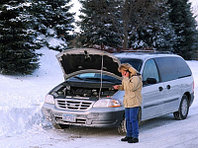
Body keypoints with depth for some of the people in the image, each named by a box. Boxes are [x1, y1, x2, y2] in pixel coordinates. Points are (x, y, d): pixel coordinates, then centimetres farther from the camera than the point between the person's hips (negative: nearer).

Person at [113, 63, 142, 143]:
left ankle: (135, 137, -3)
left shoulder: (135, 78, -14)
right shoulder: (128, 78, 15)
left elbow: (131, 88, -27)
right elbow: (125, 87, 28)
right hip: (127, 102, 9)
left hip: (134, 102, -9)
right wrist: (119, 87, 8)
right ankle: (129, 135, 24)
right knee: (128, 120, 14)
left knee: (133, 120, -8)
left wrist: (126, 78, -21)